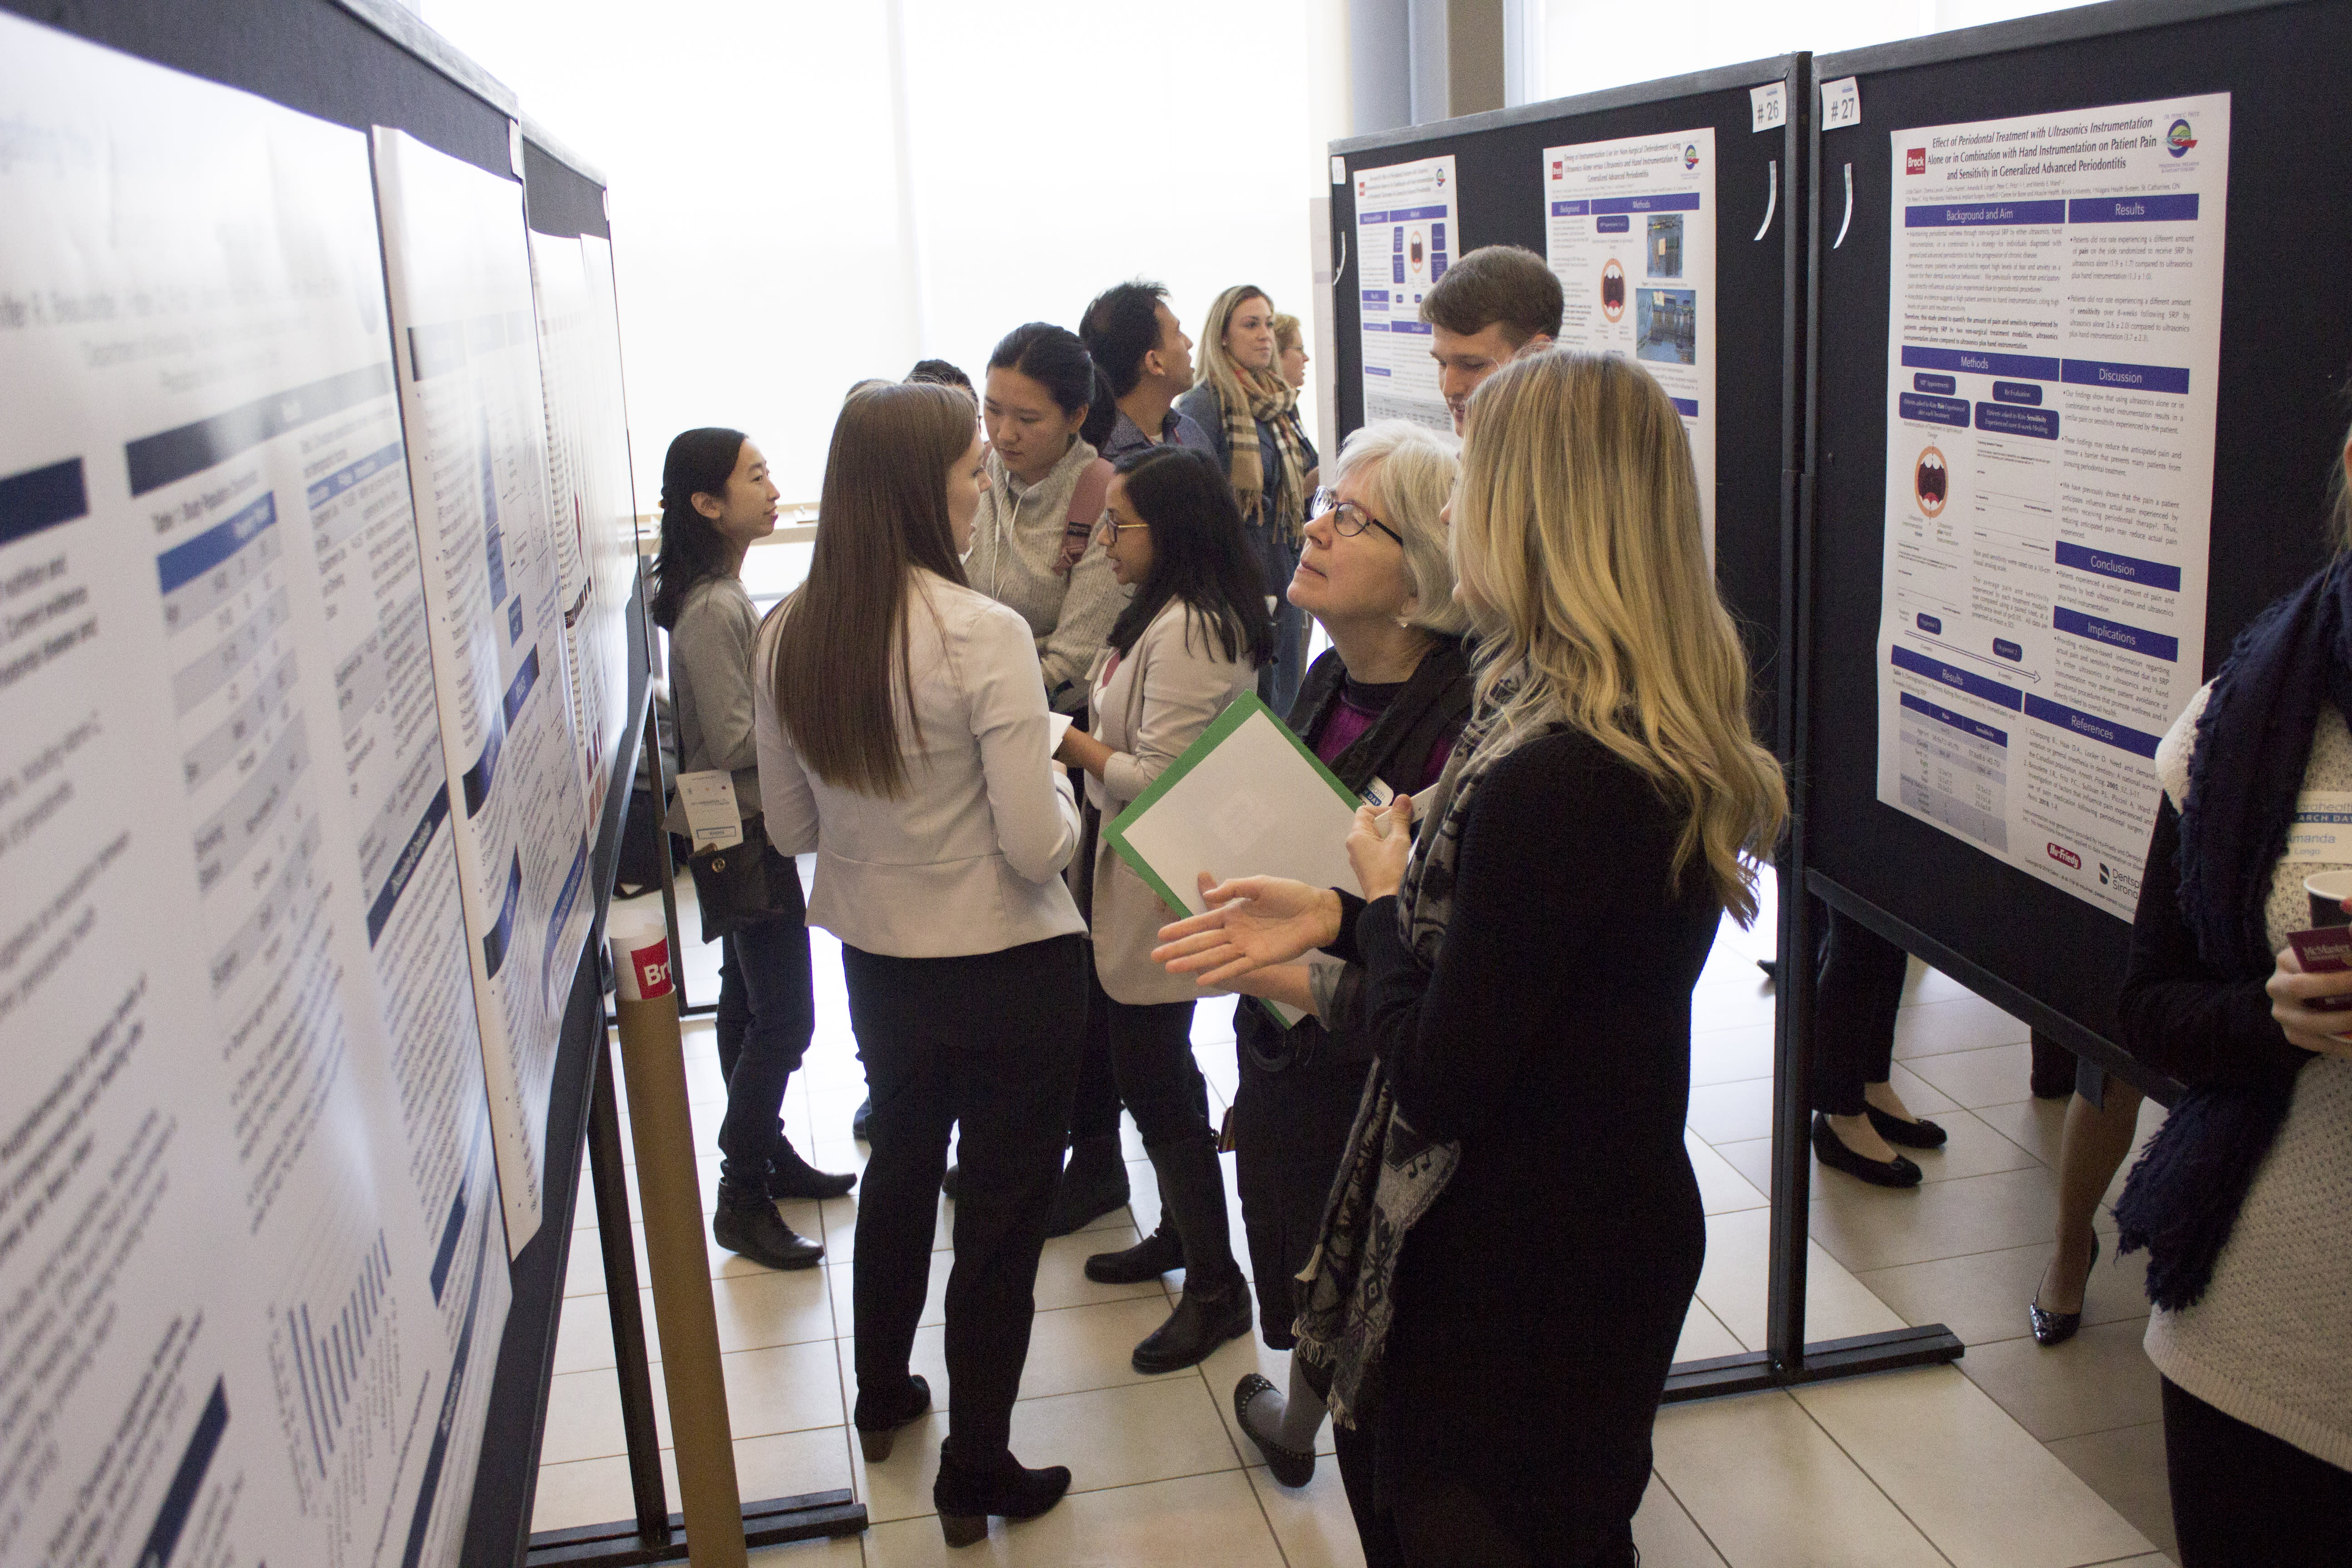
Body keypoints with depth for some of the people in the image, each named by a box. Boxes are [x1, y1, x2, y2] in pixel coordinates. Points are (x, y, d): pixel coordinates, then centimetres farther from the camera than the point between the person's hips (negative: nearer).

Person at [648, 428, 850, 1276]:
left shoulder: (720, 595, 10)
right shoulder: (712, 609, -22)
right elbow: (735, 742, -24)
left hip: (745, 831, 10)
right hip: (741, 833, -10)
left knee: (752, 1003, 19)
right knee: (783, 1016, -5)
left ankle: (768, 1154, 32)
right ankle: (742, 1197, 5)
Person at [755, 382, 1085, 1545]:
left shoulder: (788, 636, -5)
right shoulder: (983, 634, -23)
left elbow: (792, 828, 5)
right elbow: (1038, 848, -22)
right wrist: (1057, 786, -2)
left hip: (875, 961, 6)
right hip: (1007, 970, -6)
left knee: (899, 1166, 27)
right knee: (1001, 1210, 11)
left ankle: (882, 1398, 47)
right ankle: (977, 1473, 25)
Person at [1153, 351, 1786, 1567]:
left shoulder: (1546, 779, -31)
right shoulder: (1666, 739, -1)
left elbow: (1439, 1081, -24)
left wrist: (1382, 898, -9)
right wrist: (1338, 919, 5)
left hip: (1521, 1278, -9)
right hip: (1613, 1226, 9)